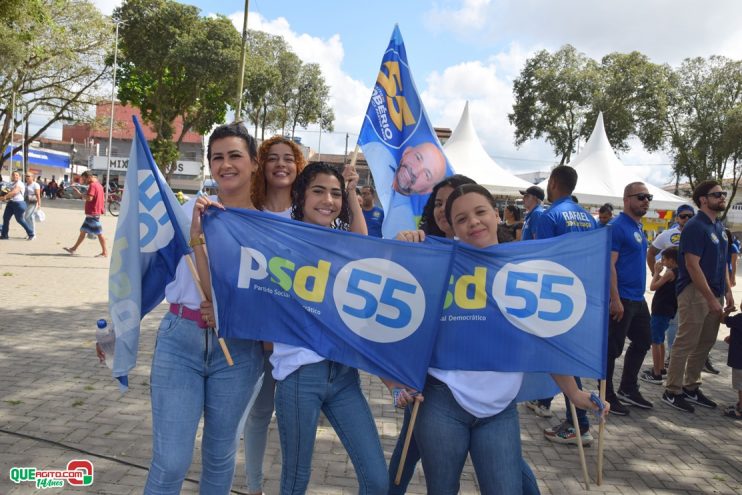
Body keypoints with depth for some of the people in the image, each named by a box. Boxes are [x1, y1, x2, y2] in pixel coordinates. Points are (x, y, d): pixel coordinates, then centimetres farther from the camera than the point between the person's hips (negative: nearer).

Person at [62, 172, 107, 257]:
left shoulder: (92, 185, -14)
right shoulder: (98, 185, 15)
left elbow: (89, 198, -26)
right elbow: (103, 199, 20)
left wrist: (80, 194, -16)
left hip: (92, 213, -10)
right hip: (96, 212, 10)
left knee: (99, 233, -5)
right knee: (83, 231, 13)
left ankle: (105, 252, -1)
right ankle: (74, 249, 19)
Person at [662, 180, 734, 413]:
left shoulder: (719, 226, 14)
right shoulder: (695, 226, -13)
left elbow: (722, 262, 20)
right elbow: (692, 265, -19)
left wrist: (727, 292, 12)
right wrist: (711, 298, -19)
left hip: (713, 292, 9)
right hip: (695, 292, -9)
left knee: (705, 343, 14)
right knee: (686, 343, -4)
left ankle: (691, 388, 25)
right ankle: (672, 392, 5)